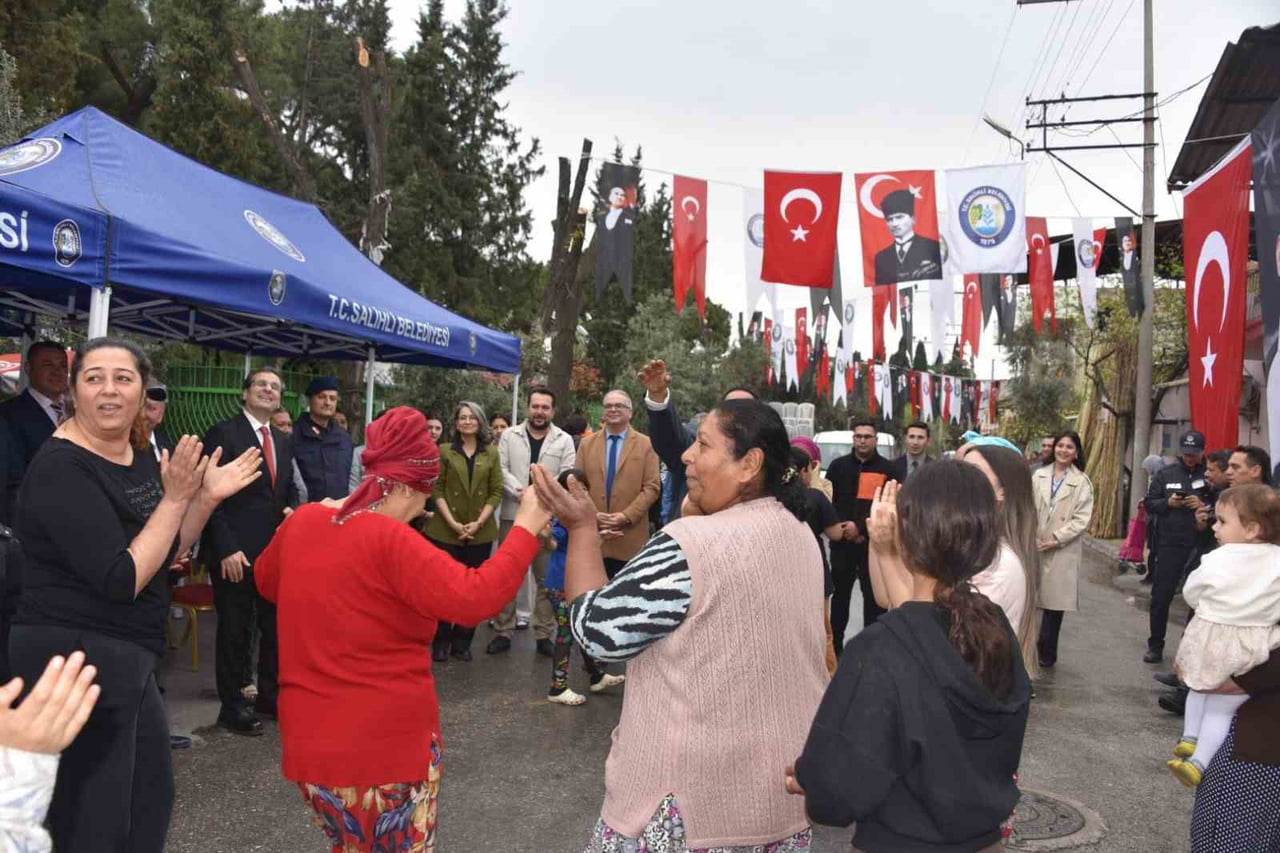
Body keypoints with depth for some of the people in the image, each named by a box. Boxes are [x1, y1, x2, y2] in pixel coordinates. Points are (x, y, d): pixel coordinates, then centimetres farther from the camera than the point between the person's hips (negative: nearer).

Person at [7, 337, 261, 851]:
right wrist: (175, 498, -20)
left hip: (124, 656, 9)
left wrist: (207, 497, -1)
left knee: (152, 797, 24)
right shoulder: (62, 468, -18)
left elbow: (164, 555, 13)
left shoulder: (142, 456, 6)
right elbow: (122, 579, -24)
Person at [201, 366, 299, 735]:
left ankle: (270, 696, 25)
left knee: (276, 627, 11)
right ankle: (232, 706, 17)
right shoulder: (223, 433, -6)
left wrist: (292, 509, -1)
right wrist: (226, 548, -17)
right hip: (235, 552, -6)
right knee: (235, 631, 4)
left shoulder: (284, 441, 14)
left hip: (276, 549, 6)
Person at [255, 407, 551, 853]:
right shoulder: (390, 539, -22)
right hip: (389, 742, -6)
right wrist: (526, 527, -24)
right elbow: (474, 599, -30)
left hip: (311, 740, 7)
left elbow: (267, 582, 19)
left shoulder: (303, 521, -1)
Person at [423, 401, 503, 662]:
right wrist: (452, 522, -11)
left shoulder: (491, 453, 6)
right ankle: (441, 642, 12)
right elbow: (437, 489, 0)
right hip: (446, 530, -1)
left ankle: (462, 642, 15)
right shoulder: (445, 451, 3)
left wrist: (478, 522, -9)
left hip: (481, 532, 1)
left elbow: (496, 492, 3)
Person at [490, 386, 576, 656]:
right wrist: (521, 491, -18)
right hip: (512, 515, 1)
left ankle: (544, 634, 14)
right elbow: (502, 470, -2)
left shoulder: (564, 440, 4)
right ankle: (504, 632, 18)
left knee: (546, 579, 5)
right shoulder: (509, 436, 6)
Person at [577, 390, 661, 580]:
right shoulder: (587, 443, 12)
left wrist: (626, 516, -13)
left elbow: (652, 487, -2)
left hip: (630, 537, -2)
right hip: (592, 534, 2)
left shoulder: (646, 444, 5)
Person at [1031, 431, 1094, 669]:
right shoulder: (1039, 476, 7)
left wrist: (1056, 539, -12)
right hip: (1035, 546, 2)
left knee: (1054, 600, 3)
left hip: (1063, 550, -2)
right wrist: (1032, 537, -9)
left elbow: (1081, 519, -4)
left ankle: (1046, 653, 15)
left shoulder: (1082, 482, 1)